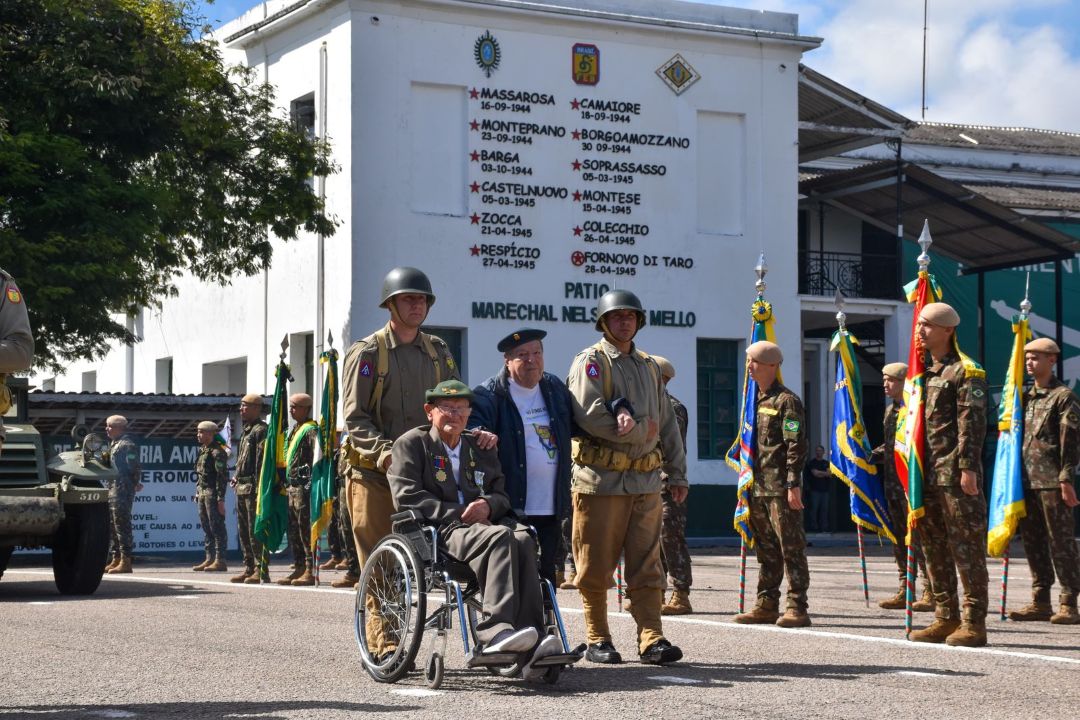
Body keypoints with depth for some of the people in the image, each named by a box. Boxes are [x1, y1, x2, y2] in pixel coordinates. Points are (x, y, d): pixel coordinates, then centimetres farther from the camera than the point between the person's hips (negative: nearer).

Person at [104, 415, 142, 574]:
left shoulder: (127, 444, -11)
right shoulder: (113, 444, 20)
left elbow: (135, 467, -16)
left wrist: (135, 483, -13)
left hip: (123, 491, -10)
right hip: (112, 489, 10)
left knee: (122, 525, -11)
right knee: (112, 526, 13)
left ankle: (125, 561, -11)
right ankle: (116, 560, 20)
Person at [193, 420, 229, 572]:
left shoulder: (217, 452, -12)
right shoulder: (202, 450, 16)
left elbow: (222, 476, -17)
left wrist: (220, 499, -20)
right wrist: (198, 494, 18)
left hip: (212, 494, -10)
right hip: (202, 493, 10)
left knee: (217, 528, -7)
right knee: (207, 528, 11)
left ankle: (220, 561, -6)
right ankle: (209, 559, 16)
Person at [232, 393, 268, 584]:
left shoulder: (261, 430, -10)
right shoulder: (246, 431, 20)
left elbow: (262, 461, -18)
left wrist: (258, 489, -23)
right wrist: (236, 477, 17)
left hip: (253, 487, -10)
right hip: (241, 487, 10)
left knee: (255, 530, -9)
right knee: (243, 531, 12)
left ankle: (260, 570, -8)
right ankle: (249, 568, 17)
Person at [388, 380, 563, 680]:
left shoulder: (481, 449, 29)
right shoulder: (412, 443, 13)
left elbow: (502, 495, 21)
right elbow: (407, 497, -1)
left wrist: (488, 505, -5)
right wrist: (457, 514, -11)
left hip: (485, 523, 5)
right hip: (438, 531, -5)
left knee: (522, 538, -32)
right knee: (499, 537, -36)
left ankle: (532, 641, -43)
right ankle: (496, 631, -49)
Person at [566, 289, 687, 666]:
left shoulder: (649, 366, 20)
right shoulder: (590, 362, -2)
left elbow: (667, 423, 23)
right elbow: (589, 415, -17)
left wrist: (677, 473, 18)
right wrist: (641, 431, -9)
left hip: (646, 481, 6)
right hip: (601, 479, -5)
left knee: (647, 565, 2)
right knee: (596, 566, 1)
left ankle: (652, 639, 1)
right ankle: (598, 640, 9)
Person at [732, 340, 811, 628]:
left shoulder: (787, 401, -8)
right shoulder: (756, 402, 18)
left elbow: (796, 446, -14)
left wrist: (794, 485, -19)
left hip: (781, 489, -9)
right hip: (758, 487, 9)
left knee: (791, 548, -6)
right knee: (765, 550, 13)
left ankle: (797, 608, -5)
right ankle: (767, 605, 18)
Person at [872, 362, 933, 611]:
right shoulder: (891, 410, 17)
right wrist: (870, 457, 11)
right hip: (893, 483, 9)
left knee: (918, 537, -8)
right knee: (899, 538, 11)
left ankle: (930, 592, -3)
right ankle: (904, 592, 17)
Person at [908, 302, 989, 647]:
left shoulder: (966, 372, -6)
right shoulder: (924, 373, 19)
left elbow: (972, 424, -13)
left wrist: (968, 467, -19)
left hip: (955, 475, -9)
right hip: (927, 476, 9)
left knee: (966, 548, -6)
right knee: (934, 549, 11)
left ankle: (974, 623, -3)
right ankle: (946, 618, 18)